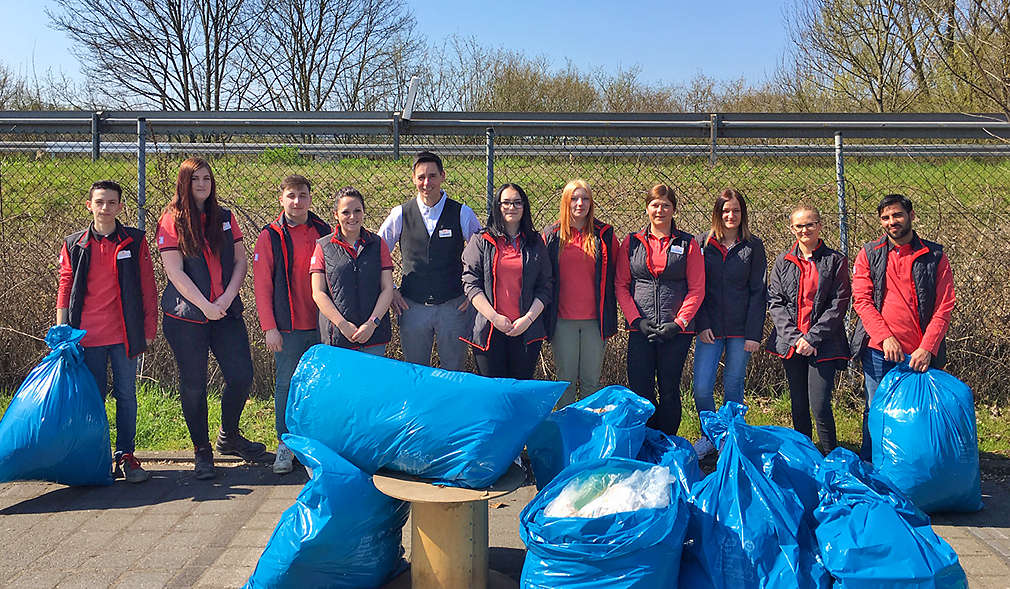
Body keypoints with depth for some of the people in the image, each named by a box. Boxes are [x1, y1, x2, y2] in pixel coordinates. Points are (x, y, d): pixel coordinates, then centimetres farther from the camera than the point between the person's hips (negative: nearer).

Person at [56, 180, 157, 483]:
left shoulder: (135, 241, 3)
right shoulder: (74, 245, 6)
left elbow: (147, 288, 4)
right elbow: (65, 289, 9)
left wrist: (149, 329, 0)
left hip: (125, 334, -1)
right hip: (88, 335, 1)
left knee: (126, 395, 5)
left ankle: (125, 455, 15)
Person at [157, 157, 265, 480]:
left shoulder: (225, 218, 10)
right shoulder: (171, 221, -2)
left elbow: (240, 262, 6)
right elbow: (175, 272, -9)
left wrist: (226, 299, -8)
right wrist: (205, 306, -14)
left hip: (226, 312, 4)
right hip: (186, 316, -3)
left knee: (241, 374, 0)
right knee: (193, 384, 3)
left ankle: (229, 437, 25)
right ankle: (202, 451, 18)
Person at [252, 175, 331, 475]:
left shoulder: (323, 231, 7)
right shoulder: (270, 236, 1)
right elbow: (262, 284, 0)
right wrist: (269, 327, -6)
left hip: (322, 325, 2)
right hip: (287, 326, -2)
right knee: (286, 385, 3)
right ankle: (285, 445, 14)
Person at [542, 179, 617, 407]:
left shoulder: (604, 234, 5)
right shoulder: (552, 235, 4)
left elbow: (614, 275, 8)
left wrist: (609, 314, 3)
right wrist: (546, 315, 2)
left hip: (595, 320, 0)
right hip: (563, 320, 0)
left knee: (591, 381, 7)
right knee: (566, 380, 7)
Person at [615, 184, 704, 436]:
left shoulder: (687, 243, 5)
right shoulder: (631, 242, 9)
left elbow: (697, 289, 1)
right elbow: (620, 285, 6)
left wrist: (679, 323, -9)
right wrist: (636, 319, -6)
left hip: (677, 330, -1)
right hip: (640, 329, 1)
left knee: (669, 390, 5)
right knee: (639, 389, 1)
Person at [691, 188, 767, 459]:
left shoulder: (753, 246, 2)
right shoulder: (703, 243, 5)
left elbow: (758, 292, 0)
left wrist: (754, 334, -6)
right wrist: (702, 325, -6)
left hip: (741, 329, -1)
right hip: (710, 328, 1)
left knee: (733, 386, 6)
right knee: (701, 387, -4)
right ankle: (709, 436, 18)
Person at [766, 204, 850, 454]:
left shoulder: (835, 260, 0)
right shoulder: (783, 261, 8)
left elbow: (839, 305, -5)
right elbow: (775, 302, 3)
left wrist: (812, 338, -12)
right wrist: (795, 338, -9)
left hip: (823, 345, -3)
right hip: (791, 344, 3)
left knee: (820, 406, -9)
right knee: (799, 406, 12)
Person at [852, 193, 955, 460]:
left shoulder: (934, 256, 4)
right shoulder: (869, 255, 6)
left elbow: (944, 306, -1)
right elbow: (862, 301, -2)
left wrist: (927, 348, -11)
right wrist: (885, 337, -14)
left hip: (920, 354, 0)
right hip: (878, 351, 1)